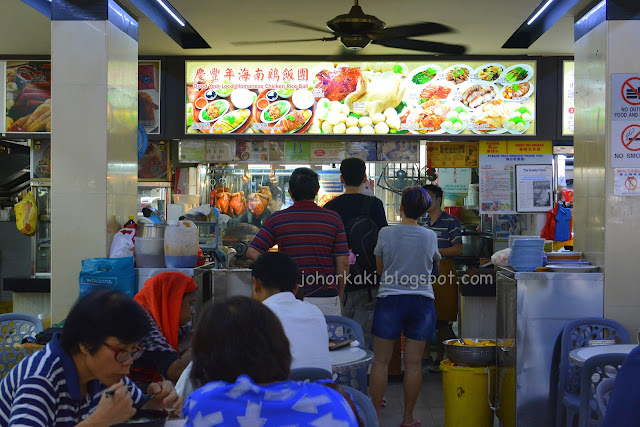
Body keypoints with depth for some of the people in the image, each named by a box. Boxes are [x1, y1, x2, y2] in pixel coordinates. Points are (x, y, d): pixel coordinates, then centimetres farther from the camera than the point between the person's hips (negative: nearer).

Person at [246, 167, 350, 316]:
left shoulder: (277, 219, 0)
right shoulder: (333, 218, -1)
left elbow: (252, 253, -2)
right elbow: (343, 263, -2)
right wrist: (339, 300, 8)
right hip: (326, 300, 0)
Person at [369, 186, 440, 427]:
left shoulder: (385, 233, -4)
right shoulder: (430, 237, -1)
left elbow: (380, 269, 6)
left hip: (389, 300, -1)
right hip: (422, 302, 1)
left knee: (381, 361, 6)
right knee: (413, 363, 6)